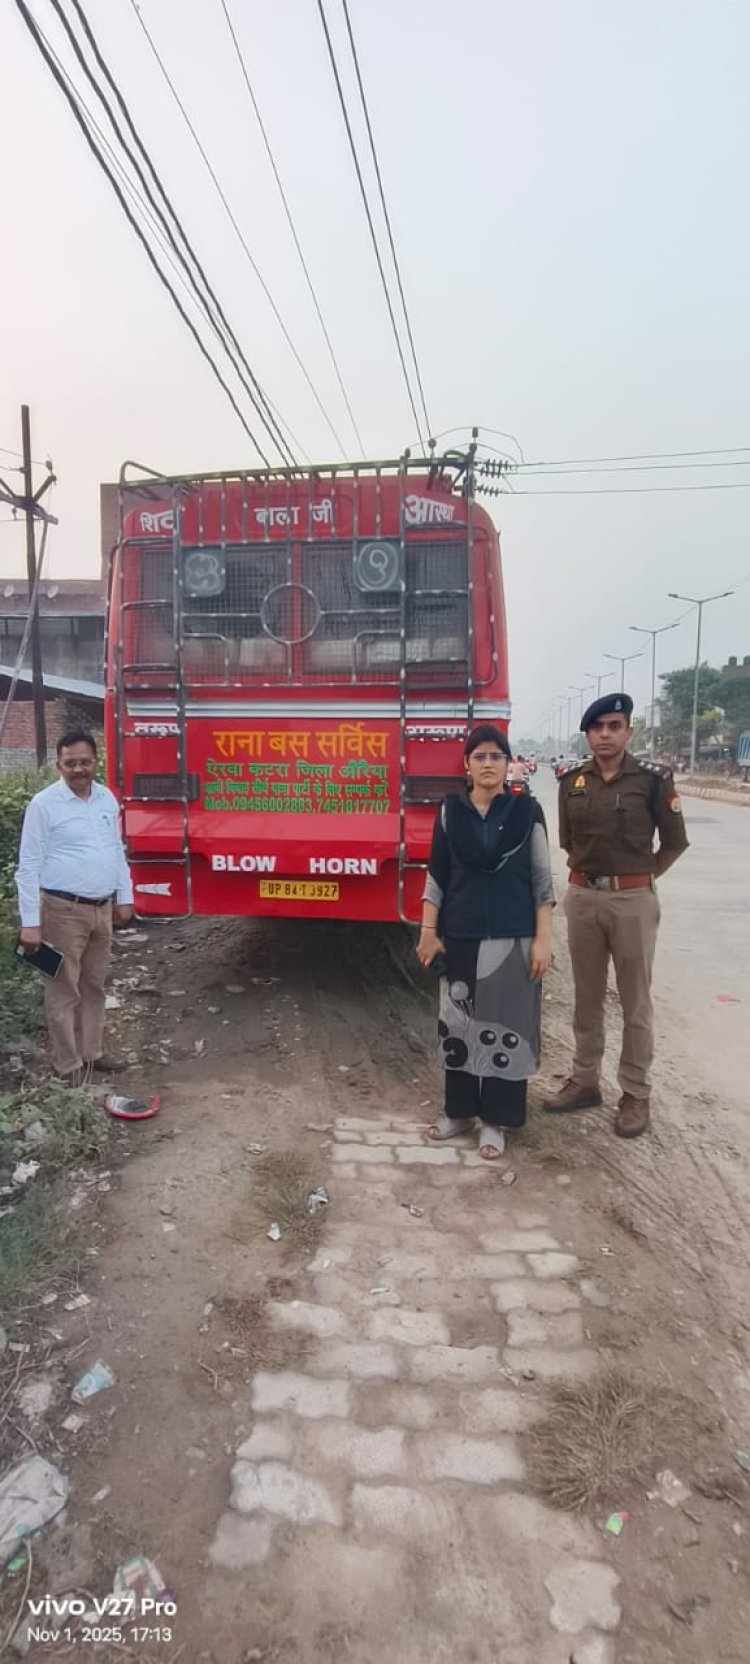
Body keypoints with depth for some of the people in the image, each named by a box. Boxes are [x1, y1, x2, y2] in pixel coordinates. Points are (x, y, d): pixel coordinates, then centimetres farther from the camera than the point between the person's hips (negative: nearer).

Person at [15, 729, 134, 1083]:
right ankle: (69, 1063, 14)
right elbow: (29, 865, -11)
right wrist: (30, 921, -14)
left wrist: (124, 898, 14)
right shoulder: (44, 804, -11)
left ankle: (91, 1052, 30)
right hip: (63, 910, -6)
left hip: (101, 908, 6)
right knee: (64, 990, 2)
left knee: (94, 986, 16)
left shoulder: (107, 799, 6)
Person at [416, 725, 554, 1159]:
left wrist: (543, 938, -7)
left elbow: (542, 880, -2)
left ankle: (496, 1120, 19)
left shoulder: (527, 810, -2)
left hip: (513, 936, -2)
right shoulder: (450, 811, 3)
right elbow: (437, 875, 6)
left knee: (505, 1026, 4)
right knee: (458, 1023, 10)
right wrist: (429, 930, 1)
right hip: (460, 935, 2)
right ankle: (460, 1110, 27)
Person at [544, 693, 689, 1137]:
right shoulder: (573, 780, 5)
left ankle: (636, 1094, 17)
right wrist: (586, 875, 12)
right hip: (582, 897, 4)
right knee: (587, 996, 14)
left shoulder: (654, 779, -7)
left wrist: (640, 880, 5)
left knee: (635, 1002, 6)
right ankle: (585, 1081, 27)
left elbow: (674, 842, 2)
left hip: (632, 900, -4)